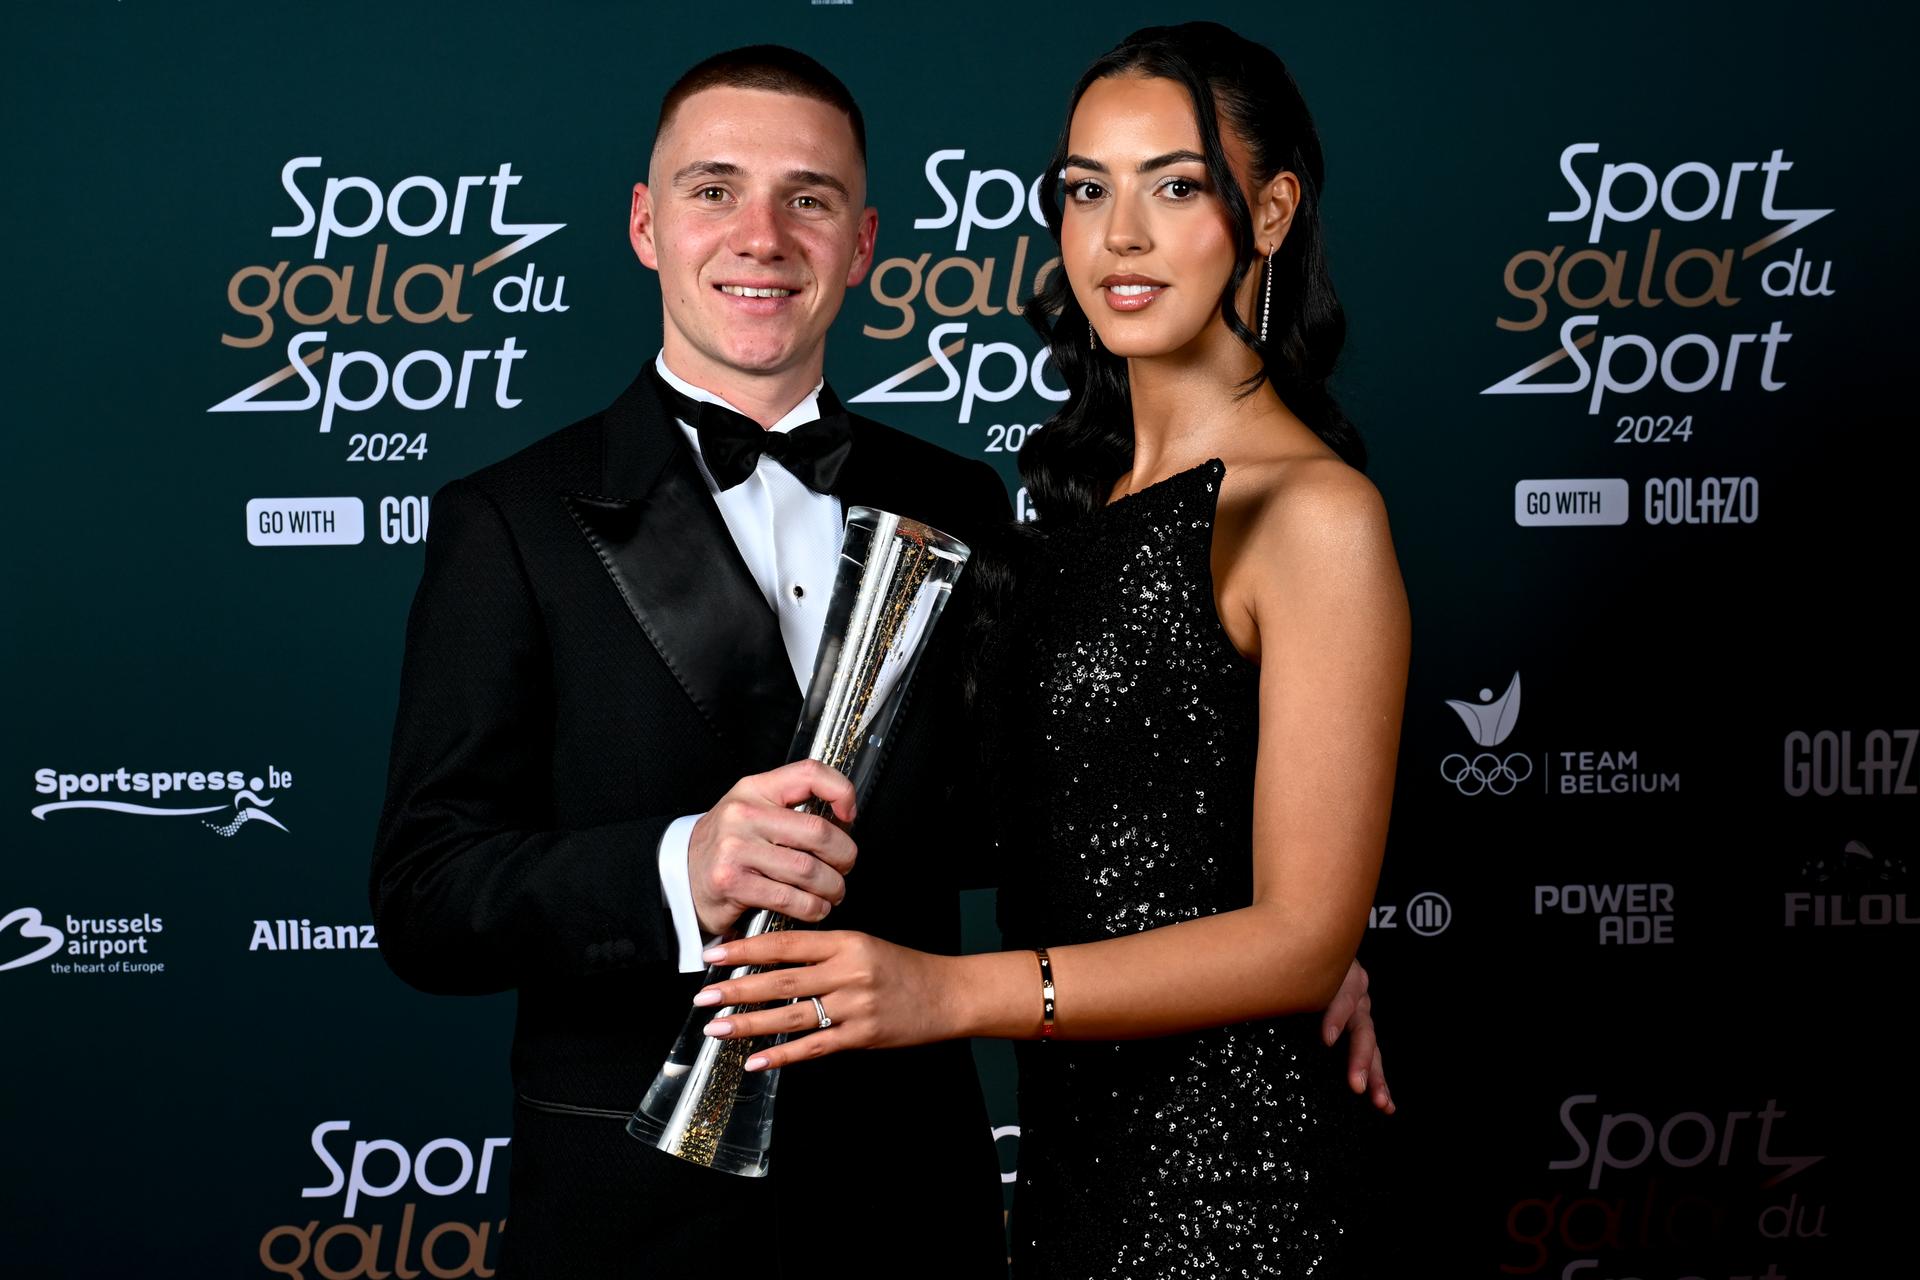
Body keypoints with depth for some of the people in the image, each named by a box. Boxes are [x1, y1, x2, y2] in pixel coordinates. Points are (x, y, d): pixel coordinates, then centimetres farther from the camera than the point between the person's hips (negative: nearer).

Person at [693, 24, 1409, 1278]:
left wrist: (958, 991, -25)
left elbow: (1305, 937, -18)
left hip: (1224, 1169, -7)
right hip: (1071, 1127, 7)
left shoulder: (1316, 513, -16)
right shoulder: (1088, 485, 8)